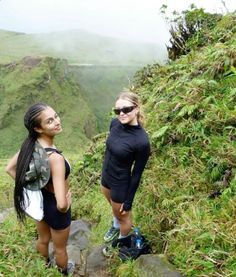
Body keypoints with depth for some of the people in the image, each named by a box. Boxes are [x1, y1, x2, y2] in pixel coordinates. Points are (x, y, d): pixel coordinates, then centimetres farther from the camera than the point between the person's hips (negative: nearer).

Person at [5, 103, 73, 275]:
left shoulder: (30, 144, -17)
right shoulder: (55, 158, -40)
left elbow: (10, 169, -1)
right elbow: (61, 204, -42)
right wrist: (66, 205, -18)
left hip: (38, 200, 7)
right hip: (54, 208, -7)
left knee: (43, 240, 36)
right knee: (60, 248, 27)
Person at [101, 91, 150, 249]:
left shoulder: (142, 141, -32)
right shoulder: (115, 123, -14)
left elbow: (137, 174, -21)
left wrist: (128, 201, -11)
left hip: (121, 184, -6)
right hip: (106, 176, 6)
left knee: (122, 216, 22)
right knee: (113, 207, 34)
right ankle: (115, 227, 65)